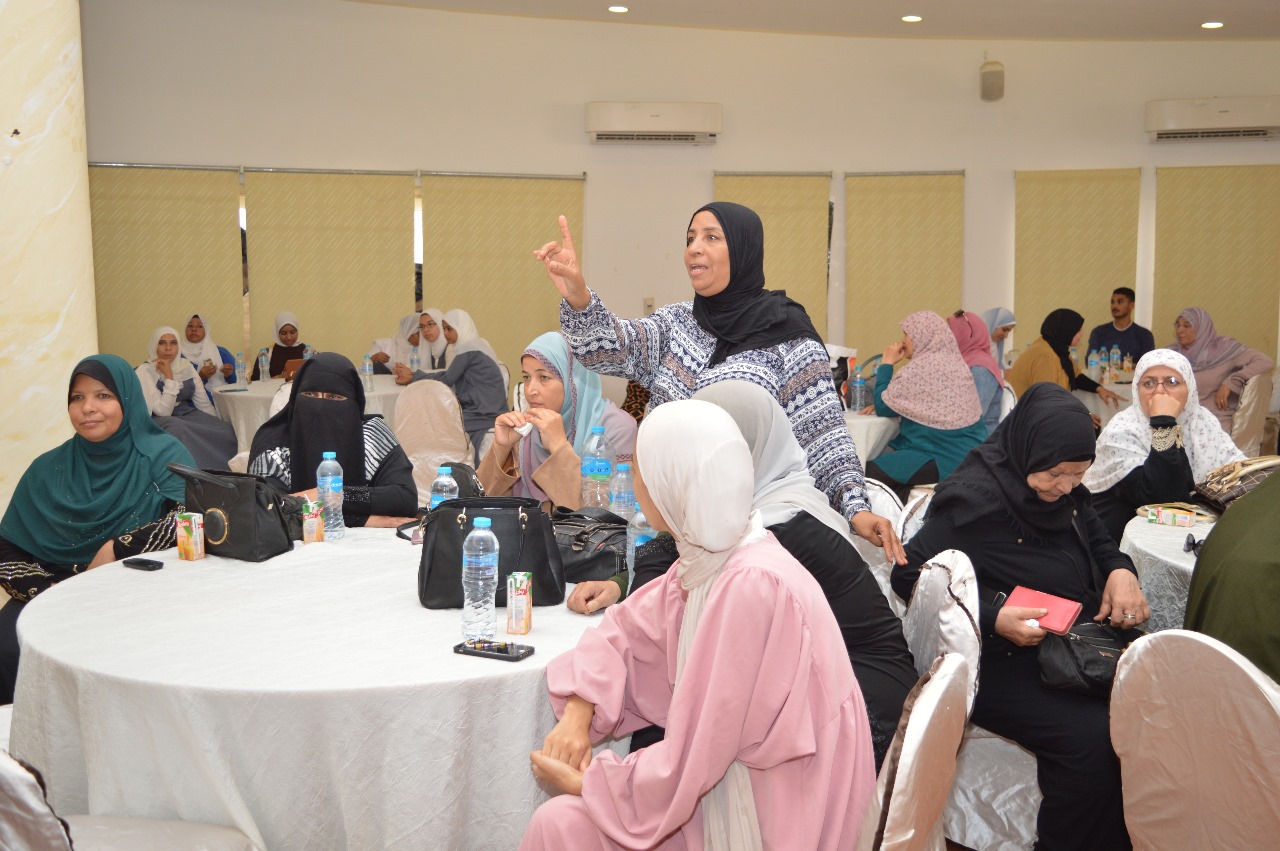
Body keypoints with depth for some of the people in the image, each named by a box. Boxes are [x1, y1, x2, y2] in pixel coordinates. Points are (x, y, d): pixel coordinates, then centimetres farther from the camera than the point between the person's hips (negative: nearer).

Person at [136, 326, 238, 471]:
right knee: (182, 432, -40)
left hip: (188, 415, 5)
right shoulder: (145, 371, -10)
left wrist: (218, 424, 3)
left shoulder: (186, 365, 6)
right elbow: (164, 412, -19)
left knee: (226, 431, -23)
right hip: (161, 422, -5)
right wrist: (169, 376, -20)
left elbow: (204, 403, 9)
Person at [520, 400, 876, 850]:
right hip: (727, 782, 8)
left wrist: (584, 782, -11)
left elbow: (690, 758, -25)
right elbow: (626, 628, 11)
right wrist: (578, 711, -6)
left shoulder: (754, 588, -29)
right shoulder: (706, 559, -1)